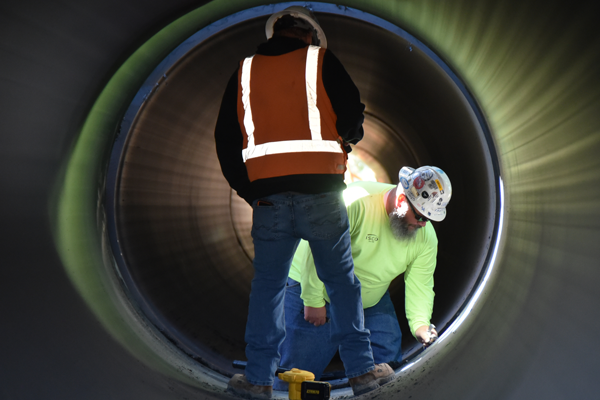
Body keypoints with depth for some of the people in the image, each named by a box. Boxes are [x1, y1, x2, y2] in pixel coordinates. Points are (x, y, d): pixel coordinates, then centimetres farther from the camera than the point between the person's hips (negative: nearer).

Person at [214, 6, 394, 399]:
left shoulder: (245, 71, 13)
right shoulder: (321, 60, 4)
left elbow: (226, 136, 11)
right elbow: (352, 115, -2)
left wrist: (246, 190, 17)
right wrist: (345, 139, 20)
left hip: (268, 193, 2)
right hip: (320, 188, -2)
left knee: (268, 284, 9)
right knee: (342, 280, 8)